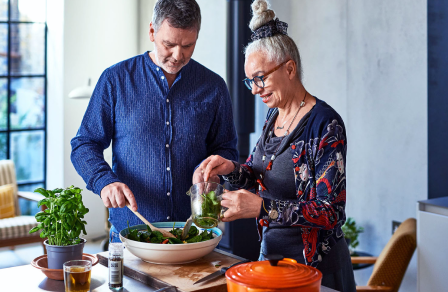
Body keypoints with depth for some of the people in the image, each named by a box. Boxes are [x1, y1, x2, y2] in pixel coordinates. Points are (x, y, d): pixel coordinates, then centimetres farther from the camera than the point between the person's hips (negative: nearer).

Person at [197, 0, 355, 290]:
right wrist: (232, 169, -8)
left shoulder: (326, 124, -19)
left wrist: (262, 207, -33)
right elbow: (258, 174, 14)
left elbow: (331, 212, -23)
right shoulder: (274, 115, 5)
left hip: (315, 263, -7)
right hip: (270, 250, 7)